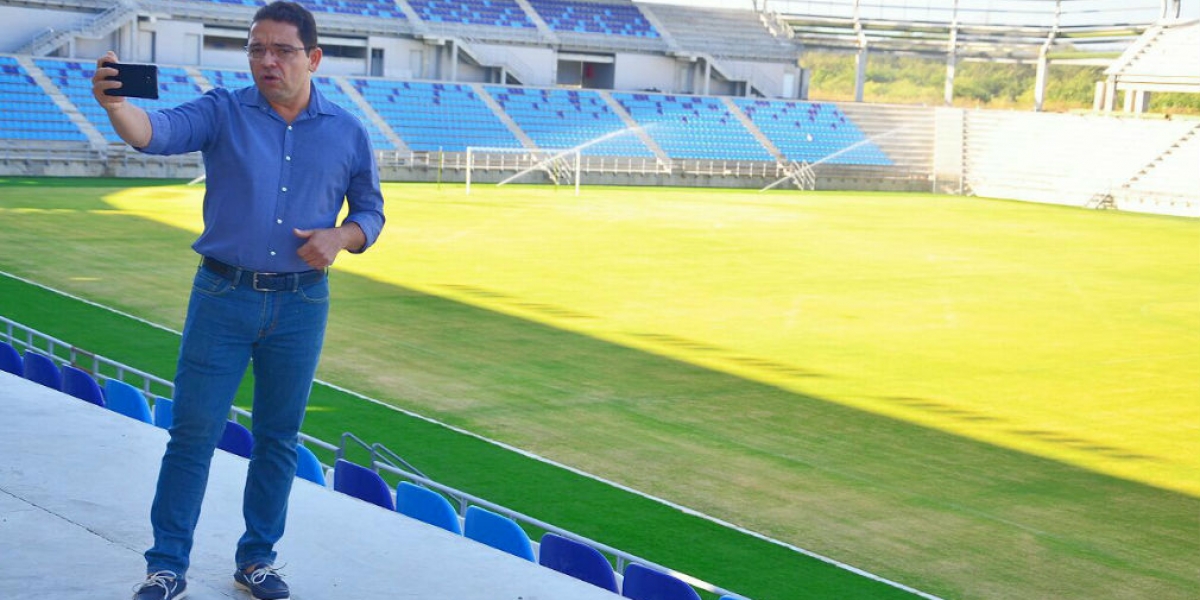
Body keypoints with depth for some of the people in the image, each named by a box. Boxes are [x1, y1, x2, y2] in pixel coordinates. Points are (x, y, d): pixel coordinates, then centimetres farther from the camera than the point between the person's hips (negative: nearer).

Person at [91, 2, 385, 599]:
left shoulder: (348, 134, 3)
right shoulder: (223, 113, -3)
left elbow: (371, 212, 13)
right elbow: (157, 131, -21)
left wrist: (340, 238, -9)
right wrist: (115, 103, -43)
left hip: (301, 305, 2)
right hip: (223, 297, -1)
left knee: (278, 438, 10)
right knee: (193, 432, -1)